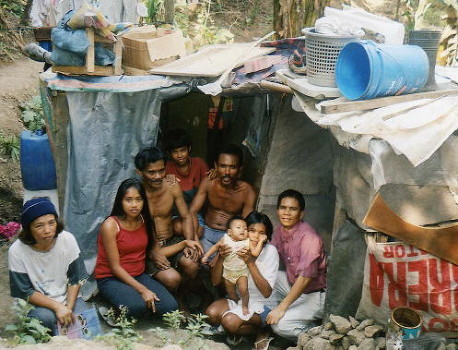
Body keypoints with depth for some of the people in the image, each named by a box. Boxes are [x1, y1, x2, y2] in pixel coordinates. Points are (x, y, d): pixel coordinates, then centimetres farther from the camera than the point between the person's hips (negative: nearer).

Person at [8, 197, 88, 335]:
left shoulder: (67, 239, -11)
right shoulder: (16, 251, -17)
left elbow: (75, 279, -2)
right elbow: (25, 292, -12)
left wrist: (69, 308, -15)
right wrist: (57, 307, -23)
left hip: (67, 299, 2)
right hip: (37, 305, -2)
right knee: (45, 317, -33)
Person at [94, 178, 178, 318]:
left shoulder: (145, 221, 3)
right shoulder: (110, 225, -16)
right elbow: (115, 267, -16)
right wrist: (142, 290, -22)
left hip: (139, 275, 5)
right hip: (110, 279, -5)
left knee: (170, 307, -19)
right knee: (138, 306, -35)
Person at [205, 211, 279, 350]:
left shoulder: (270, 251, -14)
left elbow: (267, 292, -21)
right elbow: (215, 282, -7)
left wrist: (251, 262, -31)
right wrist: (220, 257, -25)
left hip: (262, 305, -4)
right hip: (236, 299, 4)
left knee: (230, 322, -30)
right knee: (211, 314, -25)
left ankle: (260, 331, -3)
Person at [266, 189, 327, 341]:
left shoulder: (309, 237, -26)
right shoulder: (279, 232, -1)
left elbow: (305, 277, -31)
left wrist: (281, 307, -30)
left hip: (315, 295, -8)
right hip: (292, 285, 8)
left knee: (280, 324, -25)